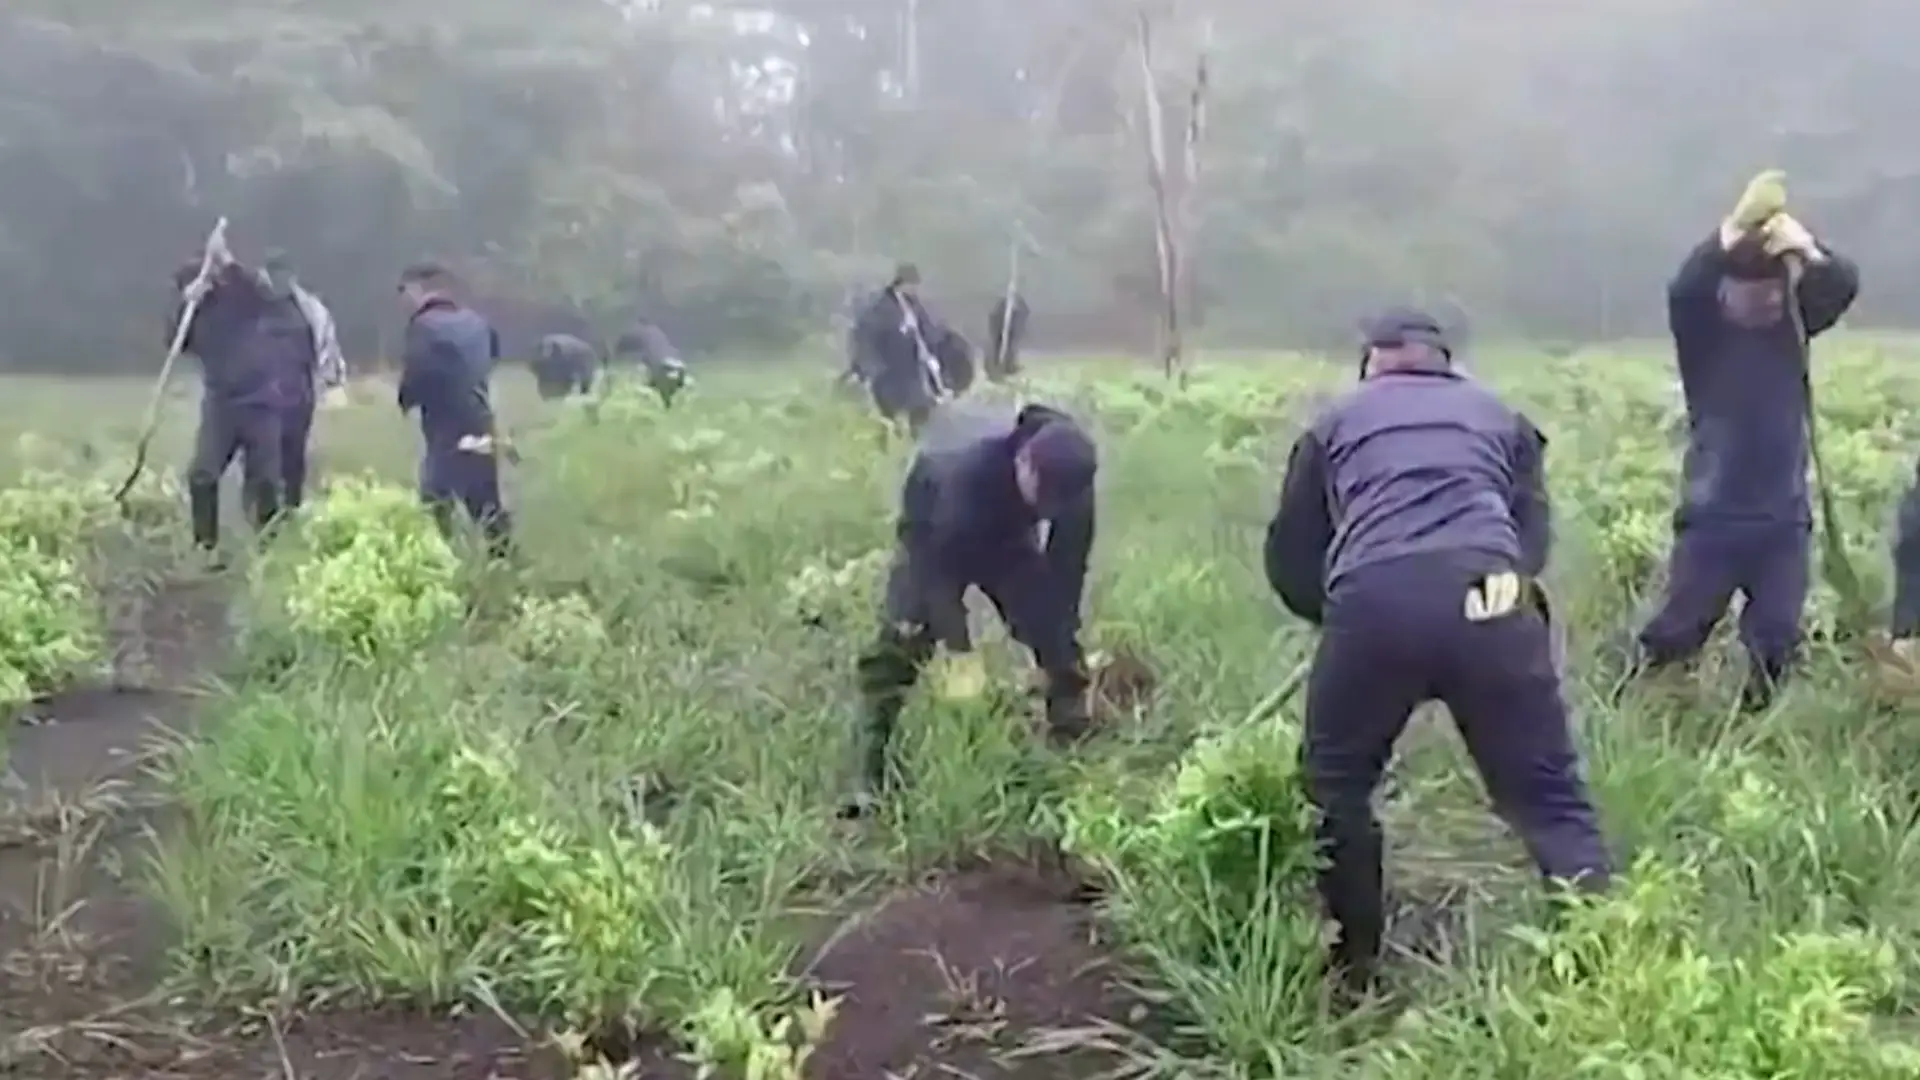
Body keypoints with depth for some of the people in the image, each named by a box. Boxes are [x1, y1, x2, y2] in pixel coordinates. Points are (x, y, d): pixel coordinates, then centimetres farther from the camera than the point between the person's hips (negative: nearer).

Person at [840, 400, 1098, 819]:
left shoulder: (1070, 478, -29)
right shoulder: (966, 466, -44)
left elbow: (1067, 565, -18)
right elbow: (940, 563, -37)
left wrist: (1056, 644, -20)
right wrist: (960, 651, -37)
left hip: (1007, 536, 4)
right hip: (938, 538, -4)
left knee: (1056, 636, -6)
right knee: (899, 646, -15)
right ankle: (873, 780, -12)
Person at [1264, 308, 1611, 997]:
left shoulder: (1337, 422, 29)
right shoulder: (1498, 416, 32)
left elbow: (1288, 558, 27)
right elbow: (1534, 534, 20)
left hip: (1374, 601, 0)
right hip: (1491, 598, 1)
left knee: (1336, 785, 20)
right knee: (1547, 795, 8)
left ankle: (1350, 971, 27)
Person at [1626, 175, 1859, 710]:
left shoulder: (1793, 321, 3)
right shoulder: (1702, 329, -6)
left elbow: (1844, 285, -13)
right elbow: (1683, 290, -26)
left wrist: (1806, 249, -34)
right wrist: (1734, 229, -40)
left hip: (1784, 520, 3)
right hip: (1713, 519, -3)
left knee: (1776, 637, 9)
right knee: (1676, 630, 1)